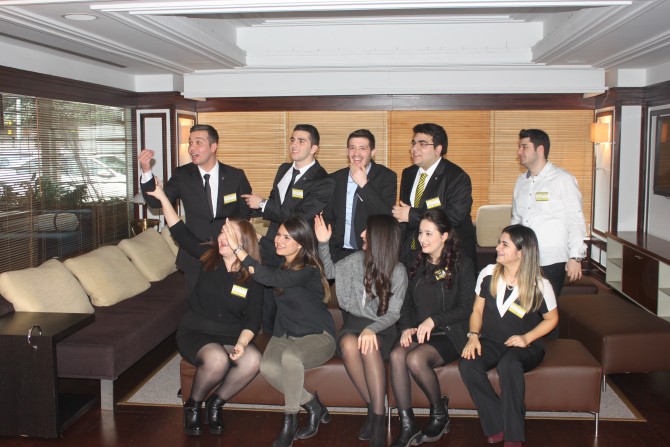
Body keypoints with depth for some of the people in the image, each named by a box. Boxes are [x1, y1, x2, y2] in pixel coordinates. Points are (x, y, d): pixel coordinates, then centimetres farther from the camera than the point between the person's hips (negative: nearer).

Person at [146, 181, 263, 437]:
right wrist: (162, 196, -7)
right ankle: (193, 405, -3)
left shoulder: (253, 277, -3)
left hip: (231, 336, 1)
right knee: (217, 359, -35)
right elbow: (179, 231, -1)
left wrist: (241, 343, -24)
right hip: (195, 332, -1)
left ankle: (216, 404, -4)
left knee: (252, 360, -31)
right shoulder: (208, 257, 0)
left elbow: (253, 319, -6)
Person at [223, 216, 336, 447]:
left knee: (290, 356, -40)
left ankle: (290, 420, -19)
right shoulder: (281, 261, 2)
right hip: (285, 333, 7)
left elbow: (270, 278, -37)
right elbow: (263, 242, 24)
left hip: (317, 336, -6)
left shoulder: (308, 270, -21)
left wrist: (238, 248, -38)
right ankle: (313, 406, -5)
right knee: (267, 367, -26)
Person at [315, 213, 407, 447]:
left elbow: (393, 313, -9)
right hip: (353, 323, 3)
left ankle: (378, 416, -32)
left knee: (369, 346, -38)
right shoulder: (357, 260, 5)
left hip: (381, 329, -2)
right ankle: (373, 407, -22)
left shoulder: (398, 271, -5)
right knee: (349, 344, -34)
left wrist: (372, 329, -28)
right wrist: (323, 243, 9)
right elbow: (330, 272, 23)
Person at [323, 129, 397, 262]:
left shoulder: (387, 177, -2)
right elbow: (328, 218, 13)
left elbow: (387, 216, -14)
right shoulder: (335, 179, 8)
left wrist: (364, 185, -17)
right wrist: (332, 250, 0)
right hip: (341, 253, 3)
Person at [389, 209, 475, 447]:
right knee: (396, 355, -28)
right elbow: (408, 302, 16)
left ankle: (440, 413, -6)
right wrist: (406, 327, -3)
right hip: (418, 333, 5)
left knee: (415, 358, -33)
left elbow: (465, 309, -6)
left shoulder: (461, 266, -1)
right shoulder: (419, 265, 16)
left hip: (448, 334, -5)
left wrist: (433, 320, -16)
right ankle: (407, 427, -24)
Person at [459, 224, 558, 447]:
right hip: (491, 342, 3)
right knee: (467, 364, -30)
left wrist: (526, 338, -11)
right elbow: (477, 310, 8)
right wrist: (473, 336, -9)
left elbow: (551, 319, 4)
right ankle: (497, 426, -16)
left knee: (508, 365, -39)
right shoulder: (488, 274, -2)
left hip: (525, 346, -3)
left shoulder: (539, 285, -9)